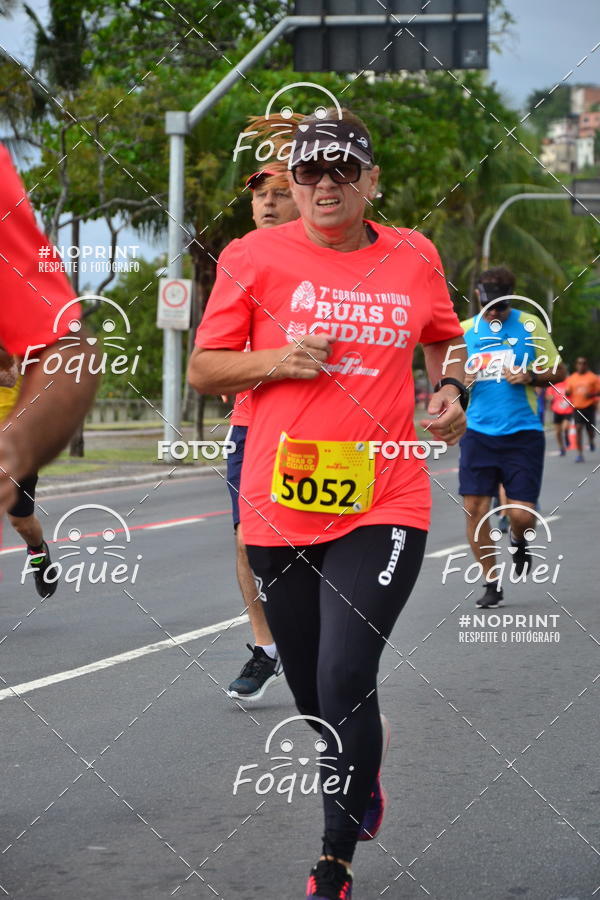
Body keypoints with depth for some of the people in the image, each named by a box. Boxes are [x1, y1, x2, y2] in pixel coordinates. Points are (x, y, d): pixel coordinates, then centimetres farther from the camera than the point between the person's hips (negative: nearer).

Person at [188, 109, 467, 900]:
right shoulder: (254, 256, 1)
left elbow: (444, 337, 25)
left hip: (383, 505, -1)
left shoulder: (414, 257, 7)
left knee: (344, 685, -13)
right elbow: (202, 369, 5)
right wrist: (279, 361, -12)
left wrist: (450, 389, 5)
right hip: (279, 508, 1)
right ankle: (364, 761, 48)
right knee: (312, 696, 12)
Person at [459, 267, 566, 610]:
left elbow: (558, 371, 7)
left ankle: (518, 537, 31)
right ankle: (492, 582, 11)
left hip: (523, 432, -2)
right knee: (475, 510, -5)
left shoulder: (530, 325, 1)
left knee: (521, 515, -6)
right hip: (478, 432, 2)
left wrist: (530, 377, -12)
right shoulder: (465, 330, 8)